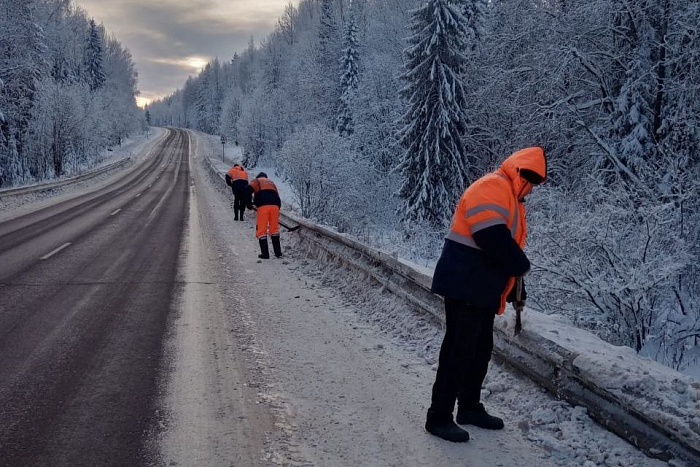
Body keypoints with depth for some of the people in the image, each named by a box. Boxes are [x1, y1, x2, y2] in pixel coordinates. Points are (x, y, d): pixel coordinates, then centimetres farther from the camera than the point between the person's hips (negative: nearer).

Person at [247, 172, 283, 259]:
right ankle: (278, 252, 15)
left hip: (263, 206, -4)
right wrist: (277, 210, 29)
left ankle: (265, 254, 3)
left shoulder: (256, 181, 22)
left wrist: (249, 203, 7)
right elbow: (277, 196, 26)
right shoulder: (271, 182, 34)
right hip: (275, 205, 4)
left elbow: (248, 190, 0)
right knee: (274, 229, 15)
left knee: (261, 230, 4)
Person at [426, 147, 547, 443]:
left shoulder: (510, 197, 21)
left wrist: (513, 291, 17)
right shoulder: (493, 187, -13)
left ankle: (470, 407, 28)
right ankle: (439, 417, 0)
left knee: (481, 349, 16)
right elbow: (493, 237, -25)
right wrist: (521, 265, -11)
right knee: (458, 349, -7)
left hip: (482, 289, 10)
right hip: (464, 284, -10)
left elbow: (505, 243, 23)